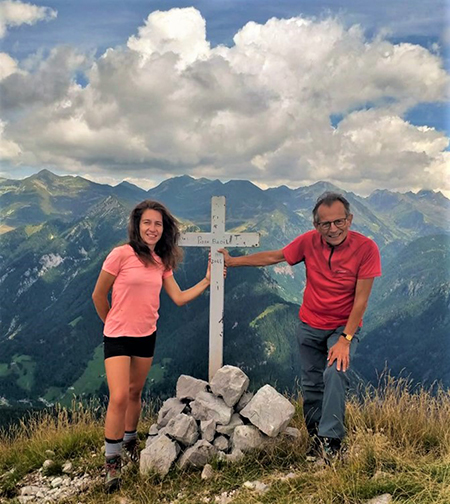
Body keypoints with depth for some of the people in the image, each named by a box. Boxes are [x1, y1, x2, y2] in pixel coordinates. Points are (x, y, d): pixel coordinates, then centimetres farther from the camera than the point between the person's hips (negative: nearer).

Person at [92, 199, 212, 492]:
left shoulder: (162, 262, 3)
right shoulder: (121, 254, -15)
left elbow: (179, 298, 1)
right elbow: (98, 296, -6)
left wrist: (207, 281, -6)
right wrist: (114, 323, 7)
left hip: (147, 337, 5)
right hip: (118, 337, -5)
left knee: (135, 393, 17)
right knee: (119, 397, -11)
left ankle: (130, 441, 40)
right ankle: (112, 463, 6)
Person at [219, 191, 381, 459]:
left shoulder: (366, 248, -20)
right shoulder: (309, 241, -11)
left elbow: (361, 298, -18)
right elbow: (274, 256, 2)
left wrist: (345, 339, -20)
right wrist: (232, 261, 5)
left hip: (344, 327, -3)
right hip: (310, 326, 4)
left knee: (335, 374, -25)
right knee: (311, 386, 12)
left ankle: (331, 440, -11)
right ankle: (316, 436, 30)